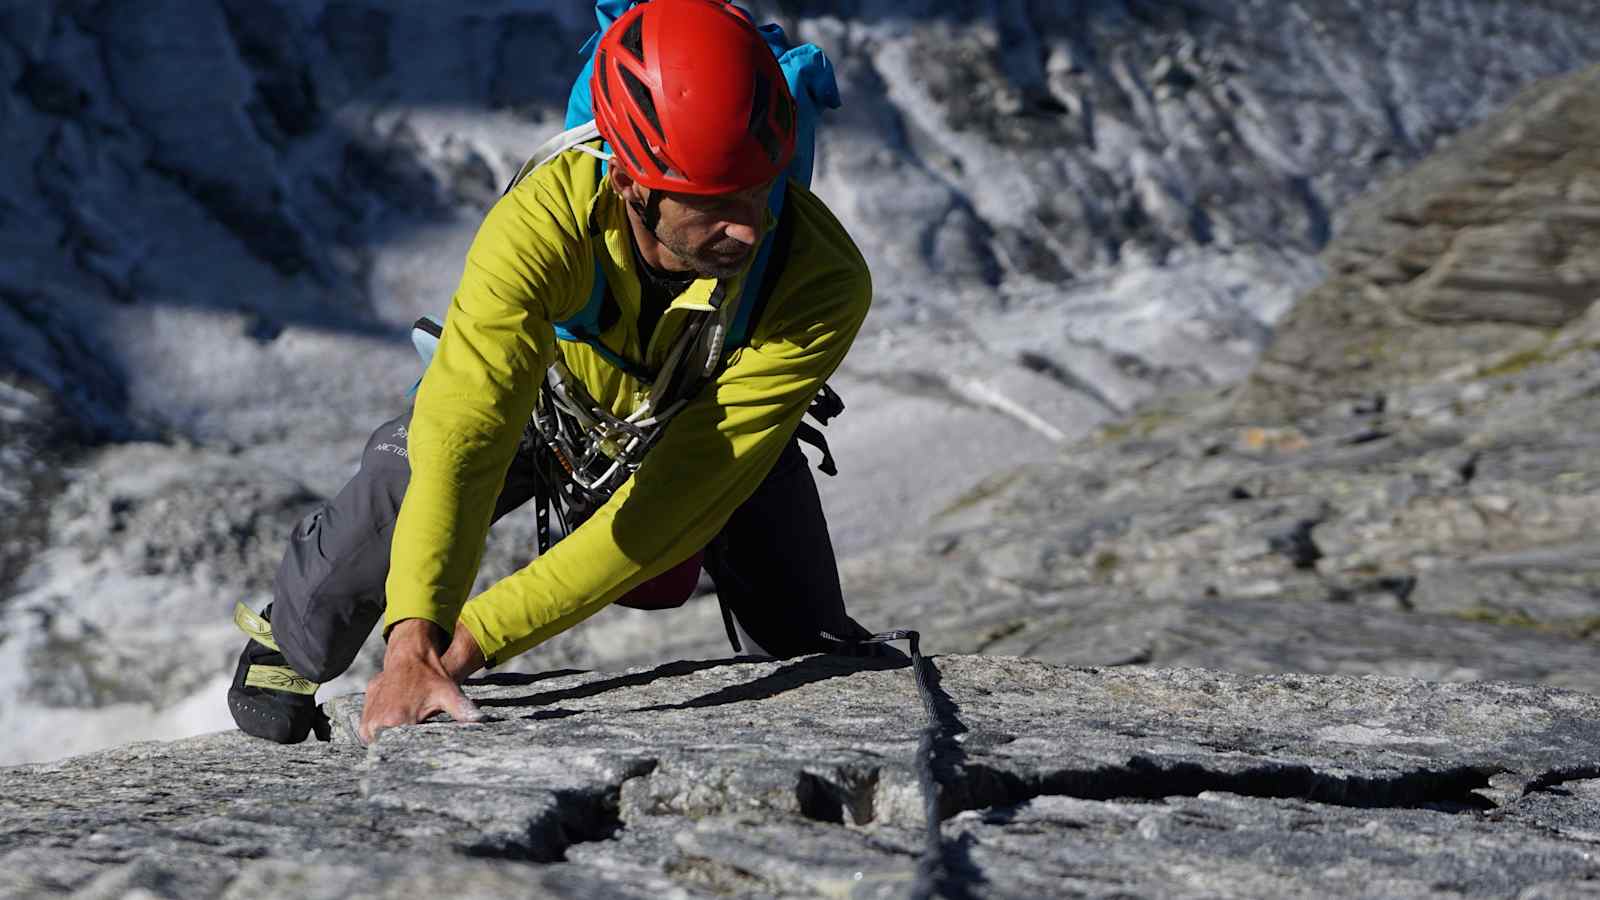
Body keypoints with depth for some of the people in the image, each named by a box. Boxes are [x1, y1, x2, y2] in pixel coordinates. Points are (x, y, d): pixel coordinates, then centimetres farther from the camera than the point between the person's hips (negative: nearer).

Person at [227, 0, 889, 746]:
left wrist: (473, 639, -44)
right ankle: (290, 644, 13)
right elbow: (462, 435, -51)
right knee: (399, 482, -21)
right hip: (550, 395, 0)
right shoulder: (545, 222, -43)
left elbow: (674, 503, -42)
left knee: (807, 656, -6)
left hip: (716, 434, 0)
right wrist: (416, 638, -65)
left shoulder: (826, 283, -41)